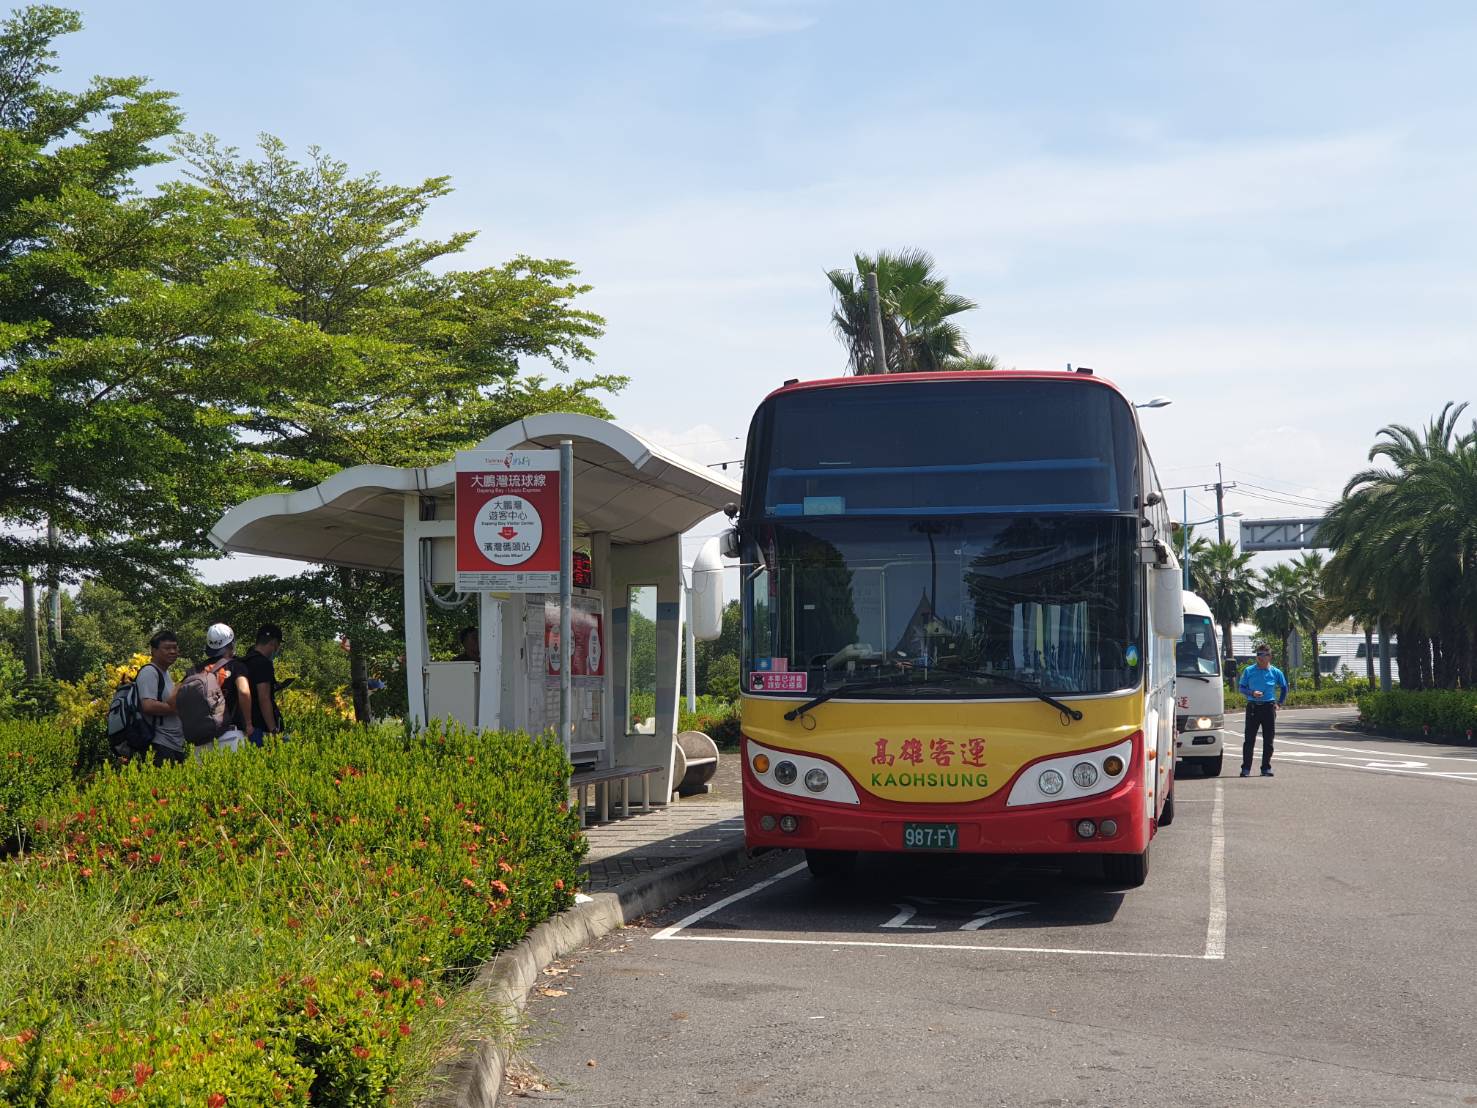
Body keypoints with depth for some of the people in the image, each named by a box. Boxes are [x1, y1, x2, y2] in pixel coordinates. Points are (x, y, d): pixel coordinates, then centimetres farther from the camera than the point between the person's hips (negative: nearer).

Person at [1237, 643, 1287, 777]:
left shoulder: (1275, 672, 6)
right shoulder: (1249, 671, 4)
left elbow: (1284, 688, 19)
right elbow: (1241, 687, 8)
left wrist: (1279, 703, 12)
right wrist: (1252, 693, -10)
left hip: (1269, 707, 1)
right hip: (1253, 707, -1)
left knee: (1268, 741, 4)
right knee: (1249, 739, -4)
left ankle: (1266, 768, 12)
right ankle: (1246, 768, -1)